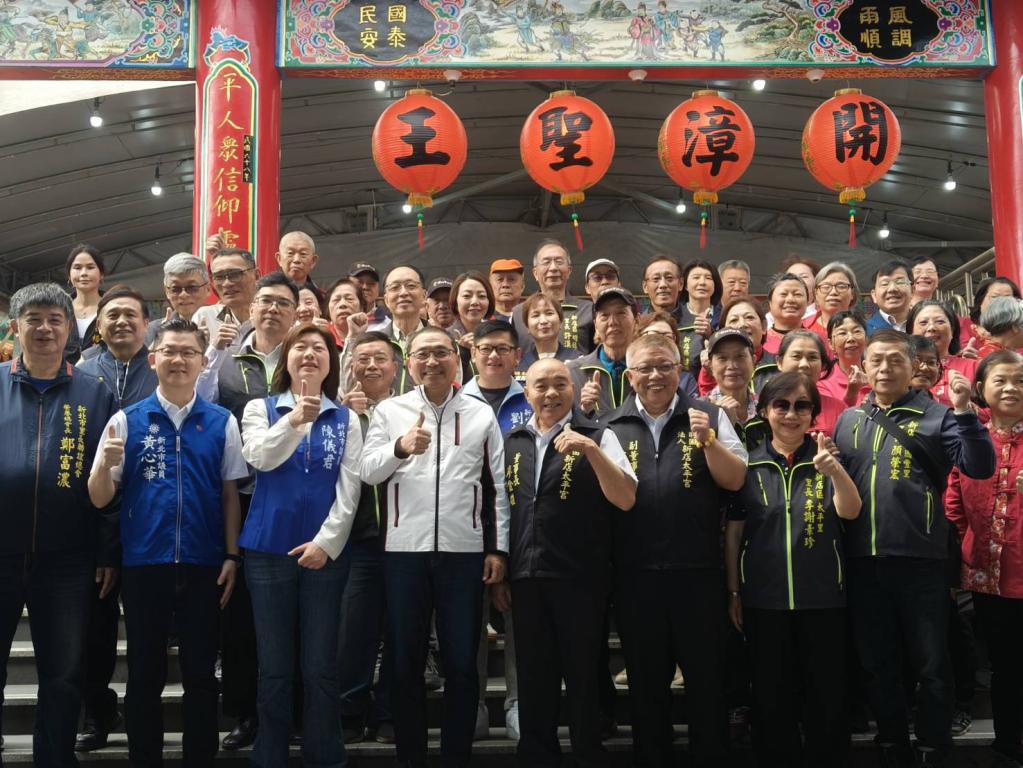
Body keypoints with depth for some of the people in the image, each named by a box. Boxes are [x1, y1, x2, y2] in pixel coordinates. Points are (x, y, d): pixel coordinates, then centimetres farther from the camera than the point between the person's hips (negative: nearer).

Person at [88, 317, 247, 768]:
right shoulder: (126, 421, 2)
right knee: (145, 673, 9)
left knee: (201, 673, 8)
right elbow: (99, 499, 2)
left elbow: (230, 493, 6)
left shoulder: (221, 422, 3)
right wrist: (106, 465, -18)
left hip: (203, 564, 0)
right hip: (143, 563, 0)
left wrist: (232, 556, 1)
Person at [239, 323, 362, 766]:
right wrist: (294, 420, -31)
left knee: (320, 667, 5)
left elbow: (349, 489, 0)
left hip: (324, 551, 1)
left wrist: (326, 542, -11)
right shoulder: (260, 409, 5)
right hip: (269, 549, -1)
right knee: (274, 667, 5)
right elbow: (259, 458, -15)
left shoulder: (346, 419, 7)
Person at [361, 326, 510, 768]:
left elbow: (499, 487, 6)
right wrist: (400, 447, -21)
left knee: (461, 664, 6)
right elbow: (368, 473, -3)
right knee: (405, 662, 8)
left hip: (464, 551, 0)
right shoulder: (390, 411, 5)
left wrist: (498, 549, 2)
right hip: (404, 550, 0)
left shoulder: (481, 414, 6)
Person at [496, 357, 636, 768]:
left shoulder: (597, 436, -2)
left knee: (583, 677, 5)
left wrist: (591, 449, -24)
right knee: (533, 680, 12)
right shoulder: (511, 443, 10)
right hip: (525, 579, 4)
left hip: (580, 579, -4)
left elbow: (625, 500, -12)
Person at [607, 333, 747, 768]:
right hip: (635, 574, 1)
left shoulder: (708, 415, 4)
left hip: (697, 570, -1)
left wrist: (708, 441, -15)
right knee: (645, 679, 13)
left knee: (706, 675, 8)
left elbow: (735, 480, -2)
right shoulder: (612, 427, 6)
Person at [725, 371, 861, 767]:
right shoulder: (749, 464, 0)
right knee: (771, 698, 9)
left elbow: (850, 512, -15)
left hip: (823, 596, 0)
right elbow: (733, 532, 5)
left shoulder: (825, 458, 0)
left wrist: (835, 471, -35)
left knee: (827, 697, 6)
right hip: (764, 598, 0)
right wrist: (733, 592, 4)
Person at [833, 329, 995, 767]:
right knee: (877, 663, 13)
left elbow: (980, 467, -8)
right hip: (863, 561, 4)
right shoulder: (848, 421, 13)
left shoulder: (935, 416, 2)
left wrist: (963, 411, -17)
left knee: (929, 664, 4)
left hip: (920, 559, -3)